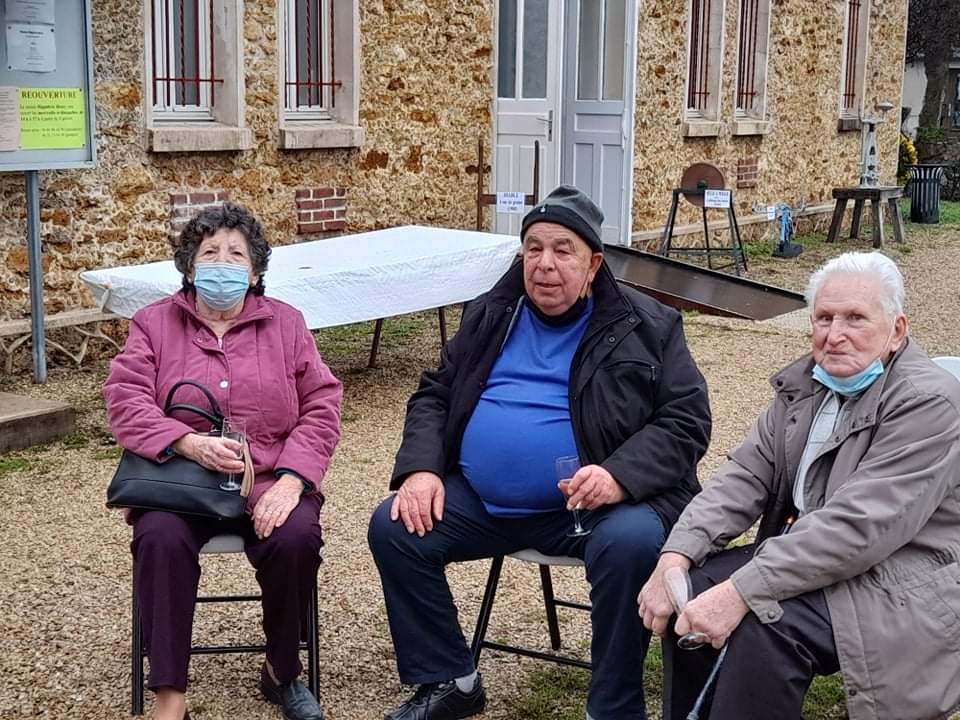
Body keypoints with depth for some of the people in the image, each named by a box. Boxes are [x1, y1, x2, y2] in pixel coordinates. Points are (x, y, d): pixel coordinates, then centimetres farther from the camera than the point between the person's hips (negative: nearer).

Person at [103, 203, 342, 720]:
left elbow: (321, 407, 3)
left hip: (269, 482, 1)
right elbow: (124, 400, -3)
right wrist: (188, 443, -22)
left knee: (297, 538, -30)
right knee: (161, 537, -33)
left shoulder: (285, 323, 12)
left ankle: (282, 672, -3)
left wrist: (291, 479, -14)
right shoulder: (154, 323, 11)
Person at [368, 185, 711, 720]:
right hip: (479, 500, 4)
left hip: (591, 505, -4)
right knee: (394, 530, -11)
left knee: (633, 546, -33)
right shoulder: (490, 317, 12)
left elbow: (686, 419, -5)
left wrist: (620, 475, -23)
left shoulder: (645, 327, 0)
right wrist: (421, 468, -4)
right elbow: (435, 396, 16)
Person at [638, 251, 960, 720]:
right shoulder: (803, 384, 7)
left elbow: (859, 527, -26)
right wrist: (676, 557, -15)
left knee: (765, 621, -28)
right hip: (807, 559, 8)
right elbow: (745, 476, 2)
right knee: (693, 585, -8)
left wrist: (742, 591, -31)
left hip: (903, 587, -7)